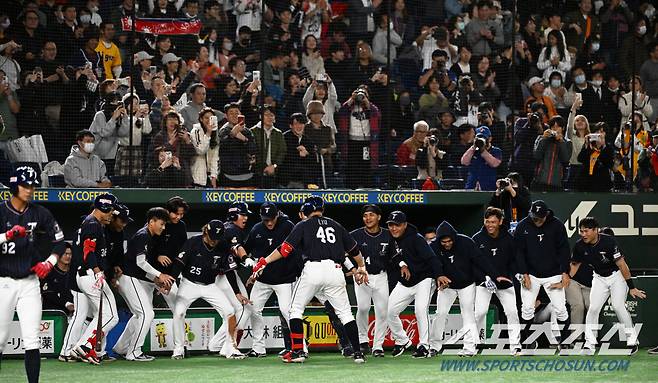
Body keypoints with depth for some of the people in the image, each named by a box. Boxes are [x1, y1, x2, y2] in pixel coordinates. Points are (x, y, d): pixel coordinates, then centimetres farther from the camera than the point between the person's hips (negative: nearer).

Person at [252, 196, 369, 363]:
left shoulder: (303, 225, 9)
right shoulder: (336, 225, 20)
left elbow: (286, 248, -2)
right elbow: (354, 249, 24)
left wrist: (264, 262, 0)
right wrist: (361, 267, 40)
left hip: (313, 269, -3)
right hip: (335, 270, 3)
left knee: (296, 309, 11)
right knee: (345, 312, 10)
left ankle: (297, 352, 2)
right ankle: (358, 353, 1)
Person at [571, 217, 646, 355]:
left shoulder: (608, 241, -28)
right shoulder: (580, 246, -13)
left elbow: (621, 264, -25)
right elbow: (574, 265, 3)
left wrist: (632, 287, -24)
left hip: (617, 276, -4)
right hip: (599, 278, 4)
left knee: (618, 306, -19)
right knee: (593, 308, -9)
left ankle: (632, 340, -6)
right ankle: (589, 343, -3)